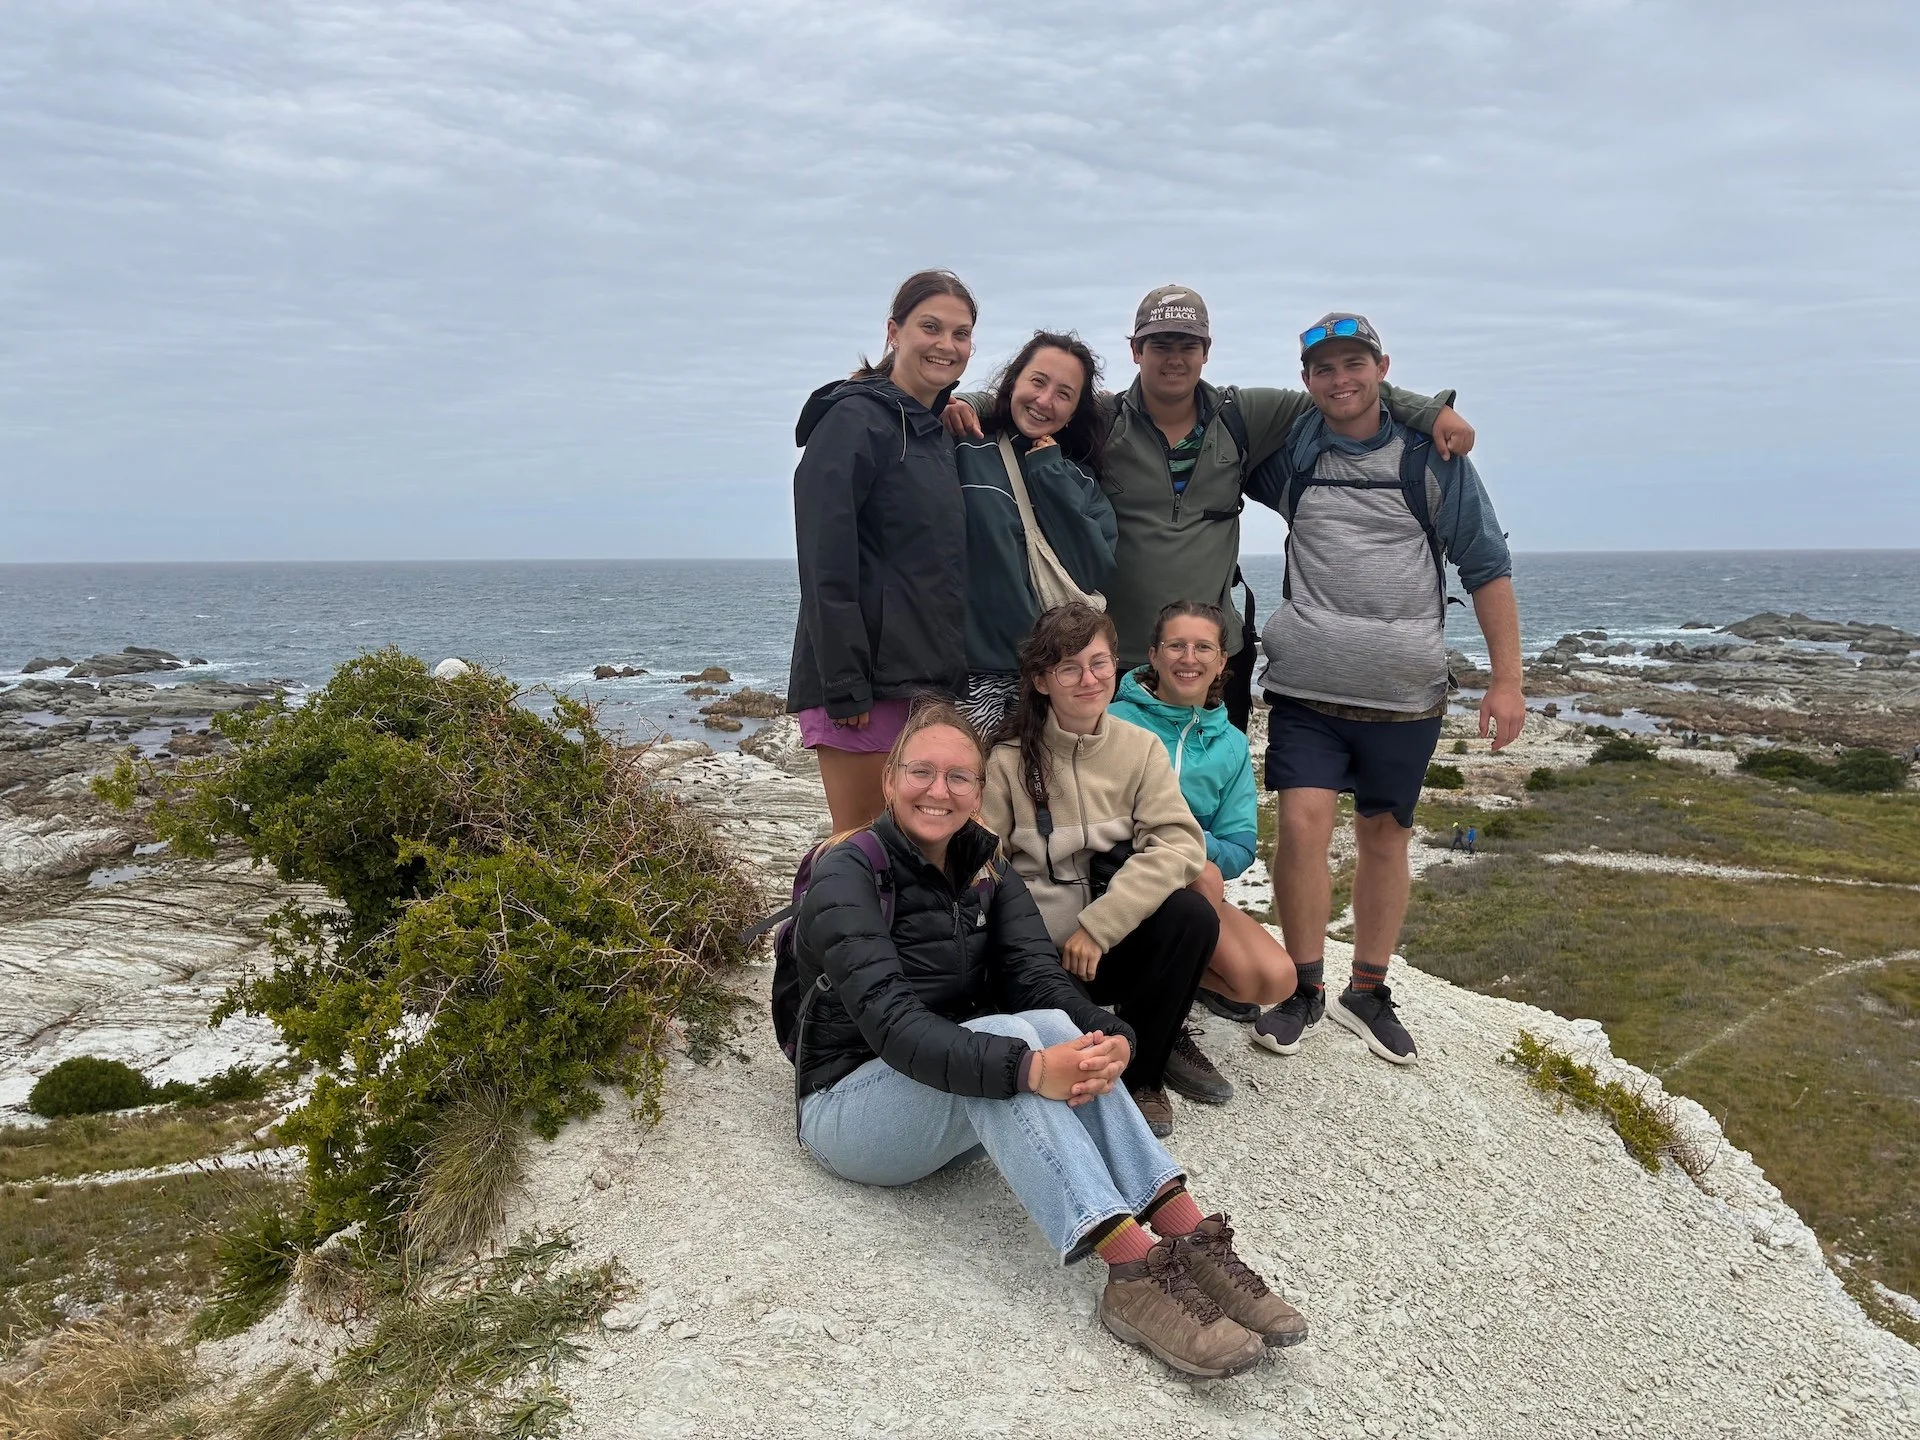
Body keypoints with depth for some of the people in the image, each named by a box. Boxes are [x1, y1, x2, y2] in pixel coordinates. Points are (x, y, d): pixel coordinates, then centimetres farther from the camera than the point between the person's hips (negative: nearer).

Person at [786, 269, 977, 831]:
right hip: (866, 681, -8)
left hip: (929, 678, 8)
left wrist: (953, 674, 15)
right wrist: (844, 688, -20)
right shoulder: (857, 420, -8)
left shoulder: (939, 432, 17)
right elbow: (825, 561, -16)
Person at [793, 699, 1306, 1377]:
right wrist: (1030, 1068, -45)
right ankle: (1136, 1271, -41)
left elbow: (1038, 976, -10)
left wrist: (1109, 1040, -33)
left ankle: (1190, 1236, -32)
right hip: (849, 1104, -5)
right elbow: (891, 1020, -30)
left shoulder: (985, 866, 4)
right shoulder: (848, 875, -16)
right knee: (1007, 1034, -33)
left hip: (952, 1106, 5)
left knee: (1056, 1026, -26)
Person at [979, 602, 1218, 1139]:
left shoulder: (1140, 748, 0)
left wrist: (1098, 925, -22)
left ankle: (1140, 1076, -4)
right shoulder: (1010, 757, -5)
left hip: (1113, 947, 3)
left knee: (1192, 915, -26)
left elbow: (1178, 844, -13)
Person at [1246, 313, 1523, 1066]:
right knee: (1302, 824, -12)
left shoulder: (1431, 455, 2)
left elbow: (1487, 566, 4)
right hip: (1306, 686, 0)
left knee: (1385, 836, 10)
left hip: (1404, 693, 0)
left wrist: (1507, 679, 0)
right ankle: (1304, 985, 8)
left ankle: (1367, 991, 26)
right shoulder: (1289, 452, 6)